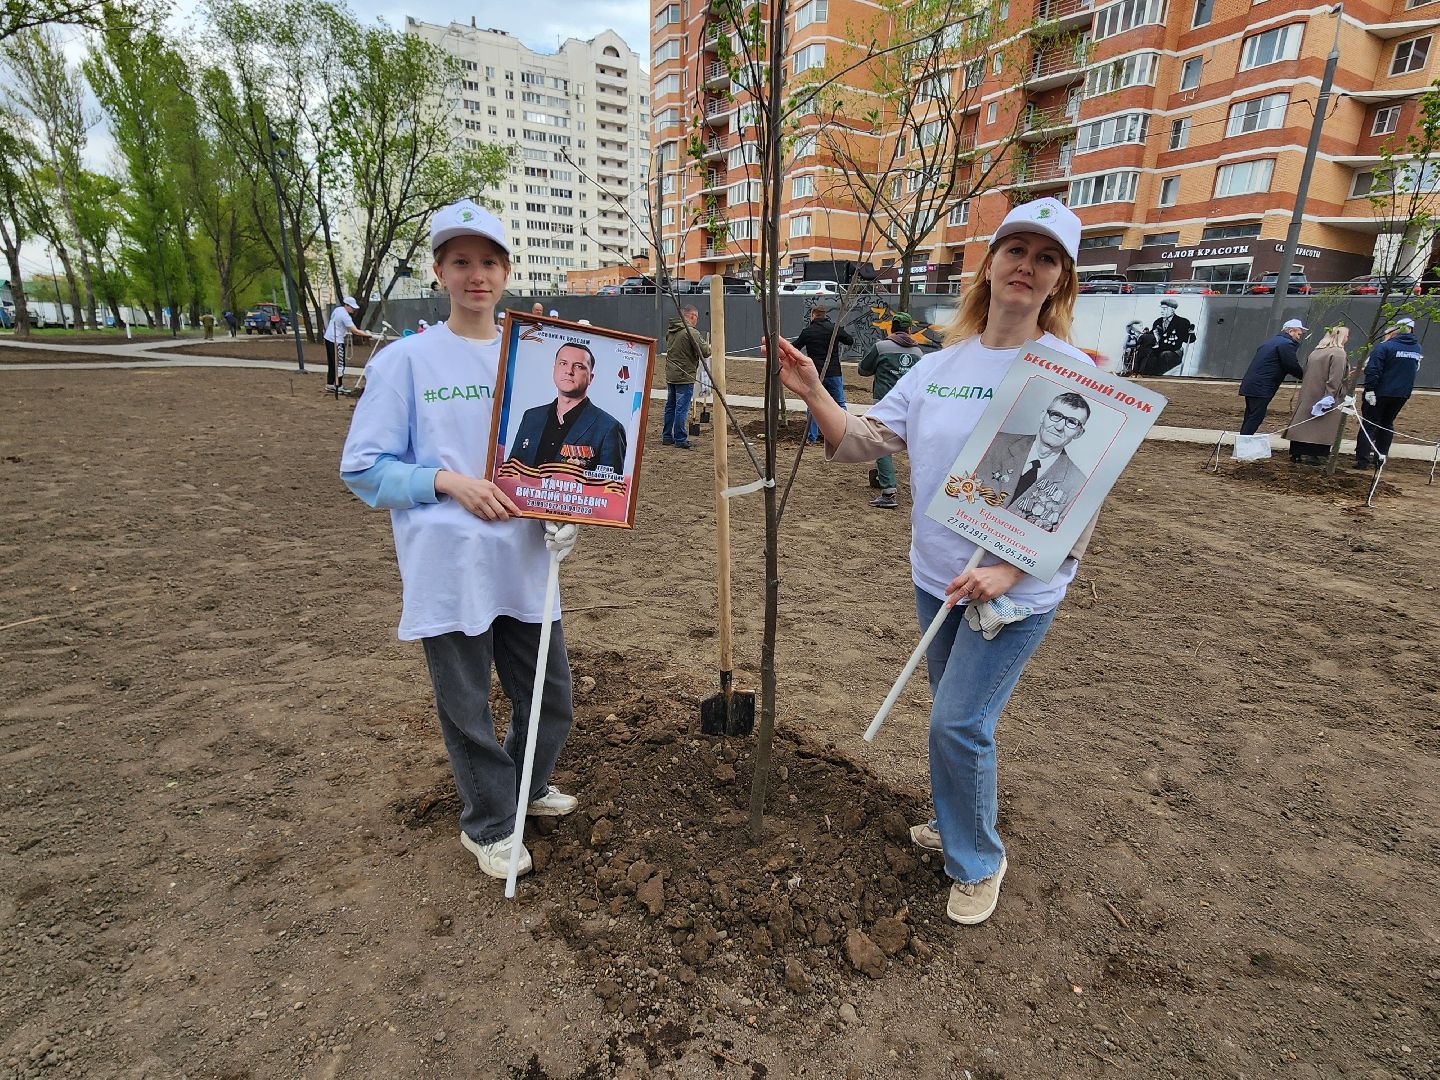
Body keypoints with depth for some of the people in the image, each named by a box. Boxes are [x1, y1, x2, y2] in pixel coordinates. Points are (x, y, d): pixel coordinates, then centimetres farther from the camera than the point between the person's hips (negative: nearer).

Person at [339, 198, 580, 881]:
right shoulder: (405, 360, -4)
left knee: (551, 698, 16)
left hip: (526, 562, 4)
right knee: (467, 710, 11)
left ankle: (528, 786, 46)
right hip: (449, 571, -3)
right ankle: (488, 824, 37)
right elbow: (362, 467, -3)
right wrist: (447, 480, -17)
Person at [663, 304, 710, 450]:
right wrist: (709, 346, 6)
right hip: (685, 377, -8)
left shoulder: (670, 331, 9)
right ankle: (680, 440, 1)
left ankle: (667, 437, 23)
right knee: (682, 409, -3)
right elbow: (705, 352, -19)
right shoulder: (691, 332, -16)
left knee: (670, 406, 16)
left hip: (670, 376, 8)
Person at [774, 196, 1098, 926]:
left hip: (1017, 586, -5)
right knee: (956, 713, 20)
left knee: (958, 721, -4)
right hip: (935, 578, 5)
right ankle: (961, 821, 45)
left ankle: (977, 861, 22)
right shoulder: (938, 366, 3)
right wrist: (812, 393, -14)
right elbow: (861, 441, 0)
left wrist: (1009, 570, -23)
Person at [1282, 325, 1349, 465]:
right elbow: (1335, 378, -17)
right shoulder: (1338, 353, -11)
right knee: (1320, 427, -3)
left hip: (1308, 396, 7)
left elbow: (1306, 373, 16)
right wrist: (1330, 396, -17)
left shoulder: (1316, 352, 11)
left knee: (1303, 423, 7)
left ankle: (1296, 453, 8)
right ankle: (1314, 455, -4)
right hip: (1323, 395, -7)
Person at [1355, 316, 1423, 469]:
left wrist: (1369, 389, -20)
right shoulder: (1417, 348, 8)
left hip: (1380, 393, -5)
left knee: (1369, 424, -1)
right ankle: (1381, 457, 19)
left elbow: (1373, 370, -21)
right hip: (1403, 394, 5)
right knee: (1387, 424, 17)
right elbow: (1414, 369, 20)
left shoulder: (1385, 346, -14)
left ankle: (1362, 459, -6)